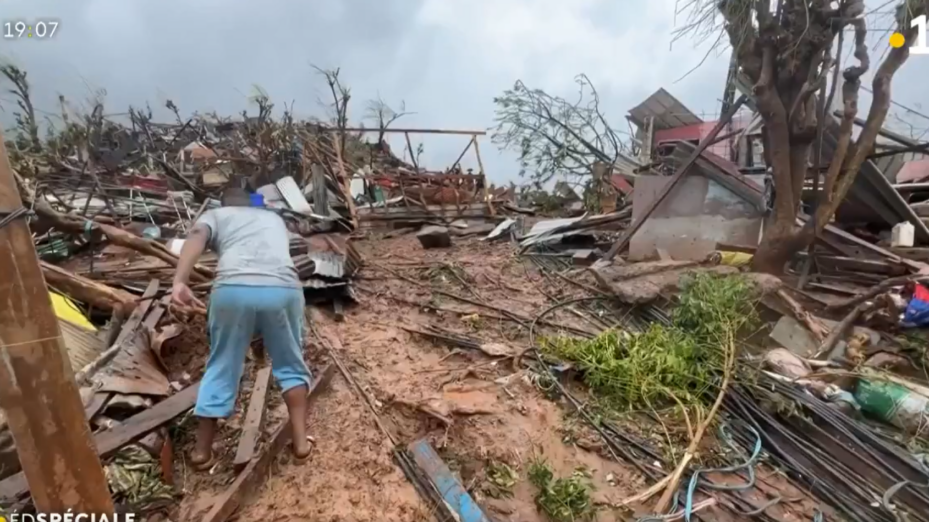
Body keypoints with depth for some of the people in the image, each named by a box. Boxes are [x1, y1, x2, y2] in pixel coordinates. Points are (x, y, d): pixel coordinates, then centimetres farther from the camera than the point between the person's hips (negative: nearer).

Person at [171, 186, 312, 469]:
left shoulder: (215, 215, 26)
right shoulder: (274, 218, 36)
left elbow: (196, 236, 3)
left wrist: (179, 282, -10)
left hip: (233, 289, -1)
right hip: (283, 288, 1)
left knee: (221, 368, 17)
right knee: (291, 365, 20)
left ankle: (202, 451, 32)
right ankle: (301, 442, 21)